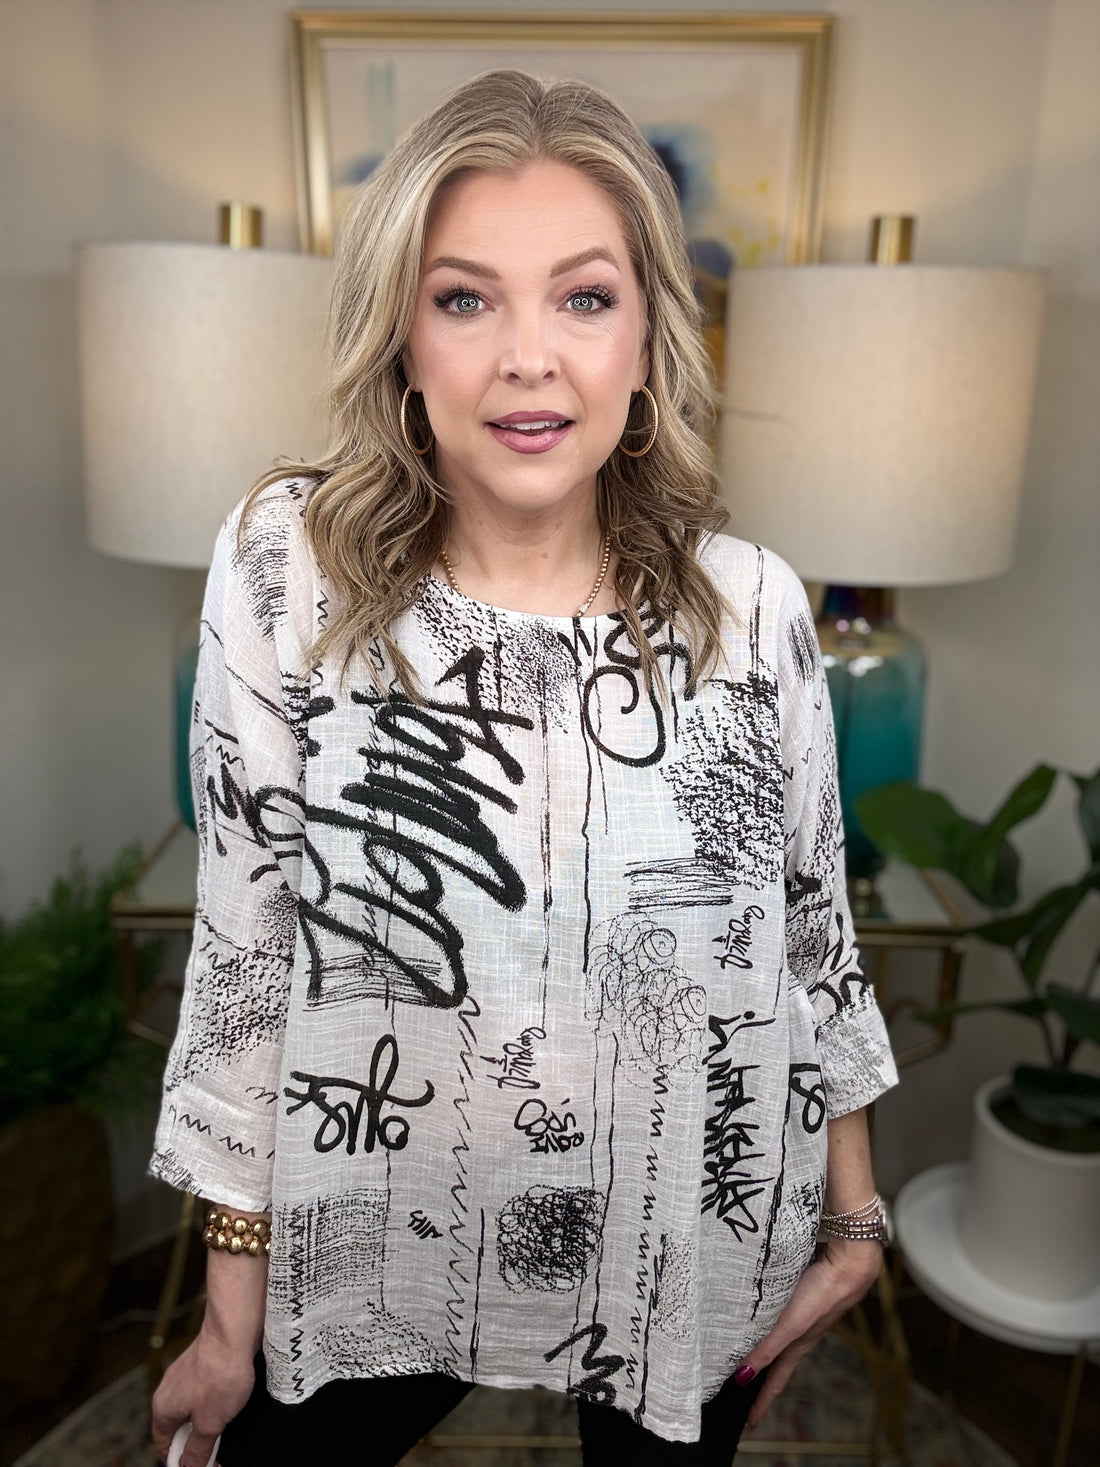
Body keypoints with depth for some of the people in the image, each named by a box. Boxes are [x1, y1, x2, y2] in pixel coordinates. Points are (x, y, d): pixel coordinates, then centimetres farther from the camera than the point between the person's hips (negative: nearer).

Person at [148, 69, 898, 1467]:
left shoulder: (753, 605, -12)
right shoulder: (285, 568, -15)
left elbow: (811, 931, -1)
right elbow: (245, 943, -11)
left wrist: (855, 1220, 6)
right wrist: (232, 1312, -4)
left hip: (691, 1263, 2)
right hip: (374, 1253, 0)